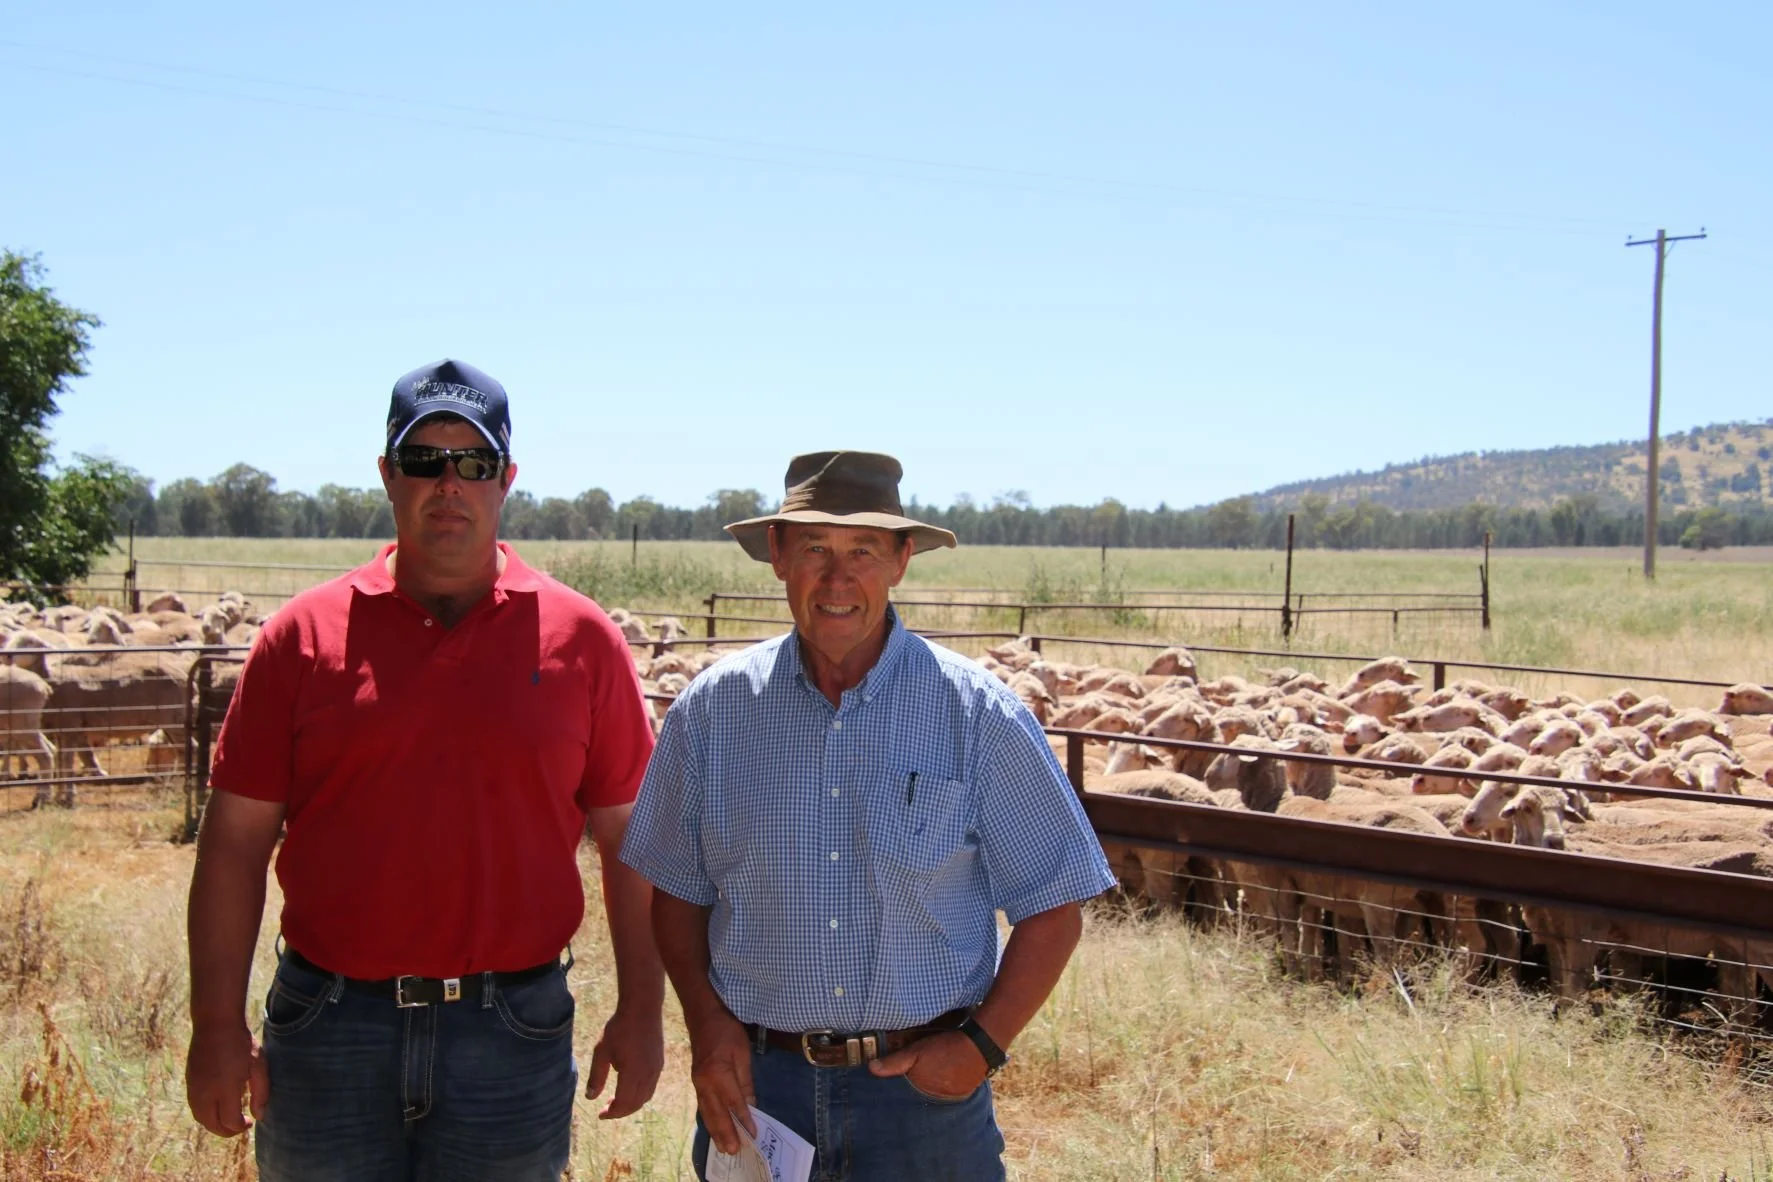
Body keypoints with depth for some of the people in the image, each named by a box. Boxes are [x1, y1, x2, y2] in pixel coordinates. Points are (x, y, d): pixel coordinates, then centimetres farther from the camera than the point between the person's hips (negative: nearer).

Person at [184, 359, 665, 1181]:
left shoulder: (581, 640, 1)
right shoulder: (305, 634, 1)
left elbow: (629, 840, 4)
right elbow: (235, 841, 1)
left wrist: (640, 1012, 1)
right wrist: (218, 1026, -3)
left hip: (513, 1033, 0)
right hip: (330, 1033, 0)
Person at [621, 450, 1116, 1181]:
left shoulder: (979, 716, -6)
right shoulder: (712, 710, 0)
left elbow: (1052, 909, -2)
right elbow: (677, 889, 8)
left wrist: (982, 1044, -10)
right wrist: (706, 1021, -5)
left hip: (924, 1087, -1)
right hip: (755, 1085, 2)